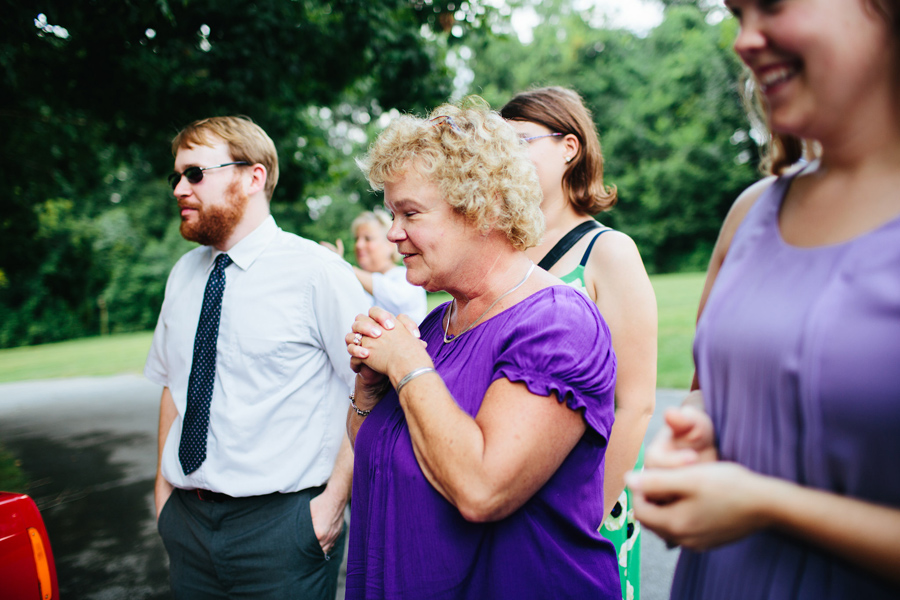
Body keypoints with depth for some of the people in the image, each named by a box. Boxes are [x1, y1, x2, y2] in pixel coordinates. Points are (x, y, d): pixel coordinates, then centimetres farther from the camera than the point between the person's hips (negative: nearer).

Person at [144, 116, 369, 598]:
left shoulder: (317, 272, -13)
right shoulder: (184, 274, 6)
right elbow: (171, 383, 14)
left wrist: (335, 498, -14)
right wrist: (163, 487, 11)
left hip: (281, 522, -5)